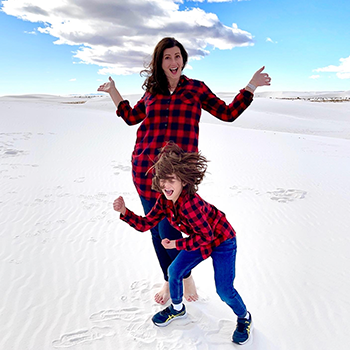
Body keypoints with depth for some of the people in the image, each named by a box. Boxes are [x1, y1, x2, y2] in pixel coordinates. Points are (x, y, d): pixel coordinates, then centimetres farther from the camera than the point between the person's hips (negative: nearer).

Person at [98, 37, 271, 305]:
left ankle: (186, 276, 26)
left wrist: (251, 86, 7)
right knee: (155, 231, 11)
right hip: (145, 167, 4)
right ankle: (169, 281, 35)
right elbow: (131, 117, 27)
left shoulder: (196, 88, 7)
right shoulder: (152, 91, 14)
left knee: (168, 233, -7)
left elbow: (228, 113, 10)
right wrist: (113, 91, 29)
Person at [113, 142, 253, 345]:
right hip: (200, 241, 7)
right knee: (174, 271, 7)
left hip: (222, 241, -7)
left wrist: (176, 244, -25)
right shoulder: (164, 201, -13)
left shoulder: (189, 203, -37)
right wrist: (125, 212, -18)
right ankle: (177, 308, 36)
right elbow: (146, 224, -6)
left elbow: (206, 236, -30)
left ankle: (244, 318, 27)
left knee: (224, 290, -6)